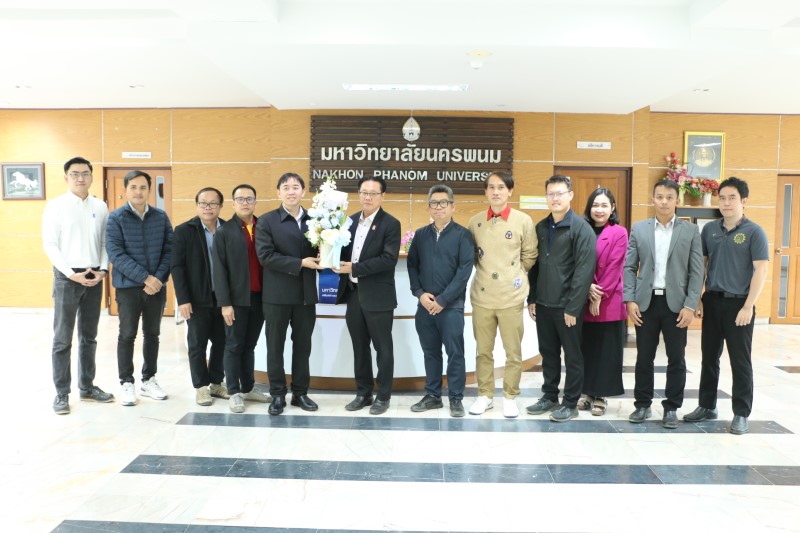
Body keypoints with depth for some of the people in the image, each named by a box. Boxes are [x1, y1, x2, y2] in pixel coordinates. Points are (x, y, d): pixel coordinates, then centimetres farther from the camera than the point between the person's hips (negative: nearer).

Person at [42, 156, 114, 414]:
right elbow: (49, 245, -7)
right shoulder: (55, 206, -4)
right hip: (67, 277, -4)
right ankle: (61, 393, 11)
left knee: (89, 337, 12)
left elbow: (105, 242, 8)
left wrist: (102, 269, -6)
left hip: (94, 278, 4)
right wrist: (72, 274, -14)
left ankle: (87, 386, 23)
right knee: (62, 339, 1)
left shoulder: (100, 207, 6)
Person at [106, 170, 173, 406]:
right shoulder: (116, 218, -5)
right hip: (128, 287, -3)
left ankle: (149, 379, 25)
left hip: (157, 287, 3)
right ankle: (127, 383, 19)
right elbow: (116, 254, -13)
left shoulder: (161, 217, 3)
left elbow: (169, 250, 2)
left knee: (152, 334, 12)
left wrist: (159, 278, -11)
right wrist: (145, 277, -18)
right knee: (127, 335, 7)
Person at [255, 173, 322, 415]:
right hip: (277, 294, -3)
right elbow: (266, 256, -13)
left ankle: (300, 392, 24)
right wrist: (300, 263, -18)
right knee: (275, 346, 6)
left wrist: (321, 259, -15)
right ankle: (278, 394, 19)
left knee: (302, 346, 11)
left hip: (306, 294, 3)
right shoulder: (267, 221, -4)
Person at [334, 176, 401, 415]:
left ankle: (383, 396, 18)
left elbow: (389, 259, -18)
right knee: (359, 347, 14)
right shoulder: (351, 221, 11)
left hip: (378, 296, -6)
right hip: (353, 293, 6)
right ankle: (363, 393, 27)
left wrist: (355, 268, -20)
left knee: (383, 348, 6)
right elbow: (344, 250, 14)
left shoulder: (391, 224, -8)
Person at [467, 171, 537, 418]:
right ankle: (485, 395, 26)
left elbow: (529, 257, 4)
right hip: (482, 295, 2)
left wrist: (512, 276, 5)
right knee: (483, 350, 12)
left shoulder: (523, 221, -4)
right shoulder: (475, 221, 3)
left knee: (513, 351, 7)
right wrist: (484, 271, 8)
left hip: (511, 296, -2)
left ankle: (510, 397, 22)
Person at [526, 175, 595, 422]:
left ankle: (571, 403, 19)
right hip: (543, 304, 6)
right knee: (548, 354, 15)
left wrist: (573, 307, -17)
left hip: (567, 305, -5)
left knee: (572, 356, 8)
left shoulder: (581, 228, -9)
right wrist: (532, 298, 7)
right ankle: (549, 397, 29)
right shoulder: (541, 227, 9)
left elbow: (585, 270, -15)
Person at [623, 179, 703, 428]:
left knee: (676, 359, 6)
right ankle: (642, 405, 20)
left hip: (676, 303, -1)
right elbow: (629, 267, 3)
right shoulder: (639, 229, 5)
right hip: (645, 302, 1)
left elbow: (697, 272, -1)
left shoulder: (690, 231, 2)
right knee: (644, 357, 8)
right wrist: (630, 300, -6)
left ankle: (671, 408, 19)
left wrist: (690, 306, -9)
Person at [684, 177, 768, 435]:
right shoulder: (709, 229, 6)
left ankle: (741, 414, 16)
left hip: (739, 304, -4)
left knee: (740, 361, 4)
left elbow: (760, 271, -10)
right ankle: (707, 406, 25)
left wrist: (748, 307, -16)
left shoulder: (754, 232, -6)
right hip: (712, 301, 4)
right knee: (709, 357, 12)